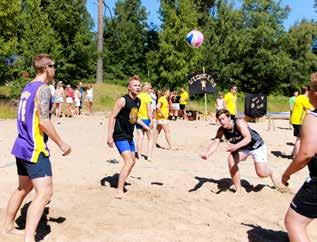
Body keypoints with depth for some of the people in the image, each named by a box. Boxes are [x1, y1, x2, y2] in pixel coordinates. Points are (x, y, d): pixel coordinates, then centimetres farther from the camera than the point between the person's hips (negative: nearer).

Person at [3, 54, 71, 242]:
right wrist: (61, 144, -14)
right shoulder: (43, 89, -14)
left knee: (24, 188, 24)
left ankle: (9, 226, 37)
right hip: (35, 149, -10)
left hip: (22, 146, 10)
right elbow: (44, 121, -22)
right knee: (45, 193, -10)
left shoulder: (27, 88, 14)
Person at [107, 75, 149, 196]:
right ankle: (119, 190, -9)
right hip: (120, 136, -9)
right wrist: (110, 136, -23)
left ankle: (121, 182, 37)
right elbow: (112, 117, -19)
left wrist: (143, 125, 27)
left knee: (132, 161, 19)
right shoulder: (123, 100, -18)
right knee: (129, 162, -17)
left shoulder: (138, 101, 8)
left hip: (129, 136, 9)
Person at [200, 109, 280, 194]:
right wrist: (207, 154, -46)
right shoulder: (221, 130, -16)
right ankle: (238, 190, -9)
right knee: (231, 160, -24)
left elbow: (248, 138, -43)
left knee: (261, 173, -12)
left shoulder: (239, 123, -33)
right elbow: (215, 142, -26)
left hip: (256, 145, -5)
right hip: (242, 147, 5)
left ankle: (271, 172, 28)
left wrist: (236, 146, -62)